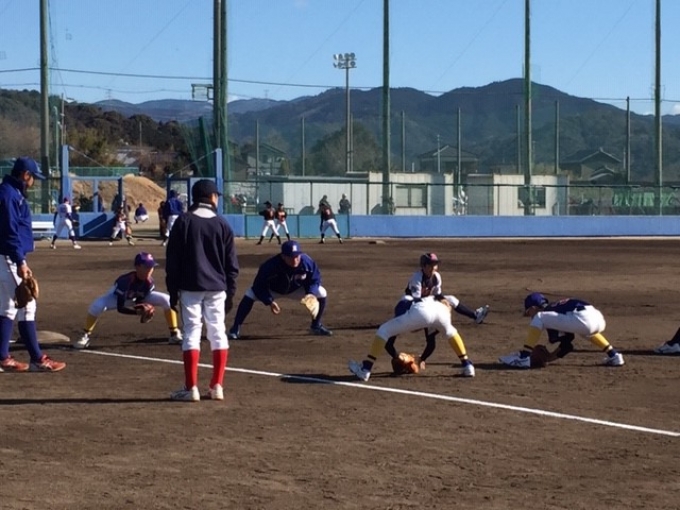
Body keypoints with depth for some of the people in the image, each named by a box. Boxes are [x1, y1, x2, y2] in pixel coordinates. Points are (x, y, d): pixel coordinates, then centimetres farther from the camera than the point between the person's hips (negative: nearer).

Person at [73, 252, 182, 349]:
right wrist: (137, 312, -50)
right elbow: (120, 308, -39)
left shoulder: (149, 282, -27)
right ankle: (85, 336, -15)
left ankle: (175, 334, -2)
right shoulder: (125, 281, -40)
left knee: (166, 299, -15)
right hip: (118, 297, -4)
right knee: (97, 305, -36)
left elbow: (139, 302, -11)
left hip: (140, 298, 4)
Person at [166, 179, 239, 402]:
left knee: (191, 333, -1)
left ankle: (191, 388, -5)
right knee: (218, 333, 8)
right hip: (217, 288, 2)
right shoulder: (222, 224, 3)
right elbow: (232, 263, 4)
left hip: (190, 287, -1)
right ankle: (217, 386, 8)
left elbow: (172, 260, -2)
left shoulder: (183, 222, -1)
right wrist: (230, 292, 11)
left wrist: (173, 291, 4)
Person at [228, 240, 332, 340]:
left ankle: (316, 326, 9)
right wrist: (270, 302, -38)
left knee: (321, 293, -13)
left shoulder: (307, 262, -32)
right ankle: (236, 328, -12)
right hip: (272, 290, -2)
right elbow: (259, 286, -27)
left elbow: (314, 280, -15)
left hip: (296, 289, 3)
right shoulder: (270, 265, -39)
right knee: (250, 295, -27)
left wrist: (310, 294, -34)